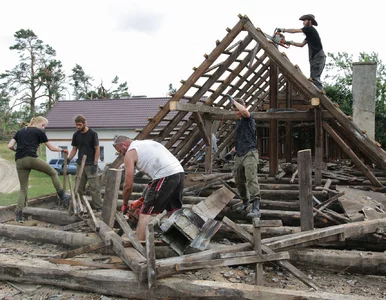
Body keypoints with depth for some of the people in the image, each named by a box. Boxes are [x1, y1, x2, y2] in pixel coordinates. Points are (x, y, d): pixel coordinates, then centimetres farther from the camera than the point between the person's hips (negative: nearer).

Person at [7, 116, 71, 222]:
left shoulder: (20, 131, 24)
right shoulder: (39, 132, 10)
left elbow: (10, 146, 13)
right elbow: (51, 148, 13)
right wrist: (62, 150, 29)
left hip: (19, 161, 5)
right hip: (31, 158, -5)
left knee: (23, 188, 9)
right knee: (53, 173, 13)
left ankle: (19, 214, 1)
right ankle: (63, 197, 11)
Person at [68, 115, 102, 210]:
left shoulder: (92, 134, -6)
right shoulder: (76, 135, 7)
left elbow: (97, 149, -6)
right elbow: (74, 149, 15)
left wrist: (95, 164, -13)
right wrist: (68, 159, 0)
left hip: (91, 165, -5)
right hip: (80, 164, 5)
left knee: (94, 187, -5)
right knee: (79, 187, 5)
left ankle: (98, 207, -2)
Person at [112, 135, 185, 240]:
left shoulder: (130, 152, 6)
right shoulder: (147, 143, 29)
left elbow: (128, 186, 4)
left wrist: (125, 204, 20)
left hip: (165, 176, -8)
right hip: (180, 172, 8)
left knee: (145, 213, 1)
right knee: (173, 212, 19)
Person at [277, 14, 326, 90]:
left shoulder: (310, 29, -6)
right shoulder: (309, 34, 23)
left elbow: (294, 31, -6)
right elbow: (302, 44, 25)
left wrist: (283, 30, 3)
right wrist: (291, 43, 13)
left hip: (318, 57, -10)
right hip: (314, 58, 10)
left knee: (315, 78, -18)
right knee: (314, 78, 9)